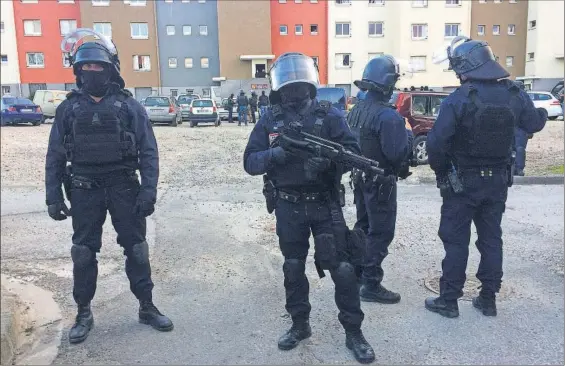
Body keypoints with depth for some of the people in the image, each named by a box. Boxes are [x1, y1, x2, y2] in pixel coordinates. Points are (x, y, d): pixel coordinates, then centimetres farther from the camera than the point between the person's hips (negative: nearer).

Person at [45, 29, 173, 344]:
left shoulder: (129, 106, -1)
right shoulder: (69, 108, 4)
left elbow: (148, 152, -4)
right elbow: (55, 156, 7)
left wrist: (149, 190, -13)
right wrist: (54, 196, 1)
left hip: (124, 188, -1)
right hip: (85, 190, 2)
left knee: (136, 249, 6)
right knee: (83, 253, 8)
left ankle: (147, 307, 21)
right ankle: (84, 314, 25)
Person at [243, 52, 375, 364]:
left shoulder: (329, 114, -3)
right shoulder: (270, 119, 2)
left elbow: (352, 151, -9)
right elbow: (249, 161, -3)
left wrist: (327, 157, -29)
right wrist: (275, 154, -22)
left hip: (325, 204, -2)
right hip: (288, 207, 2)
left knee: (341, 267, 0)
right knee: (293, 268, 14)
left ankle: (353, 332, 17)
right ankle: (300, 325, 33)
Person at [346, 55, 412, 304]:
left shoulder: (357, 110, 5)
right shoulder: (388, 115, -23)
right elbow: (397, 153, -26)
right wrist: (409, 135, -9)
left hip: (361, 177, 9)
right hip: (381, 182, -9)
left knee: (363, 226, 20)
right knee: (381, 233, 1)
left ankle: (356, 274, 33)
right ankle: (371, 285, 7)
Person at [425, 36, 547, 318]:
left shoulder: (459, 99, -19)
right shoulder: (514, 95, -1)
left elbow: (437, 142, -23)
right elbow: (534, 124, 15)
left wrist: (441, 171, -5)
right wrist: (542, 113, 38)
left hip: (462, 181, -5)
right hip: (498, 180, 5)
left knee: (456, 240, 4)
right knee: (491, 238, 15)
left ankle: (448, 300, 12)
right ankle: (488, 299, 24)